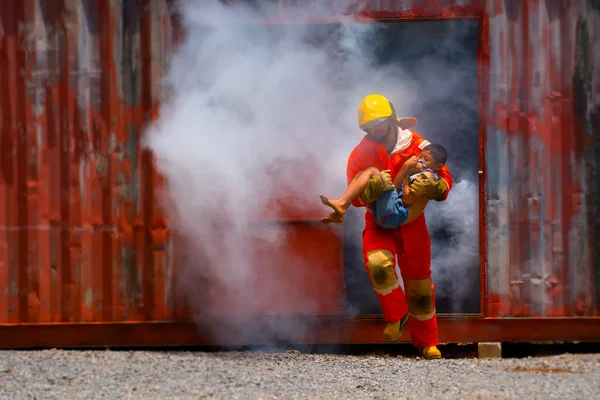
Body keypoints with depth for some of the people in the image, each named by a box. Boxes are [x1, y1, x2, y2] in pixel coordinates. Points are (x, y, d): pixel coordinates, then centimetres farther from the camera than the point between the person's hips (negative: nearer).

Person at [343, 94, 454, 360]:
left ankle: (427, 342, 24)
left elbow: (444, 179, -8)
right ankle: (396, 315, -6)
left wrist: (434, 187, -33)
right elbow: (355, 195, -7)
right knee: (377, 263, -30)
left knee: (419, 282, 6)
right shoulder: (360, 155, -1)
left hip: (411, 221, 0)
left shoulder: (417, 145, -6)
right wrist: (370, 190, -31)